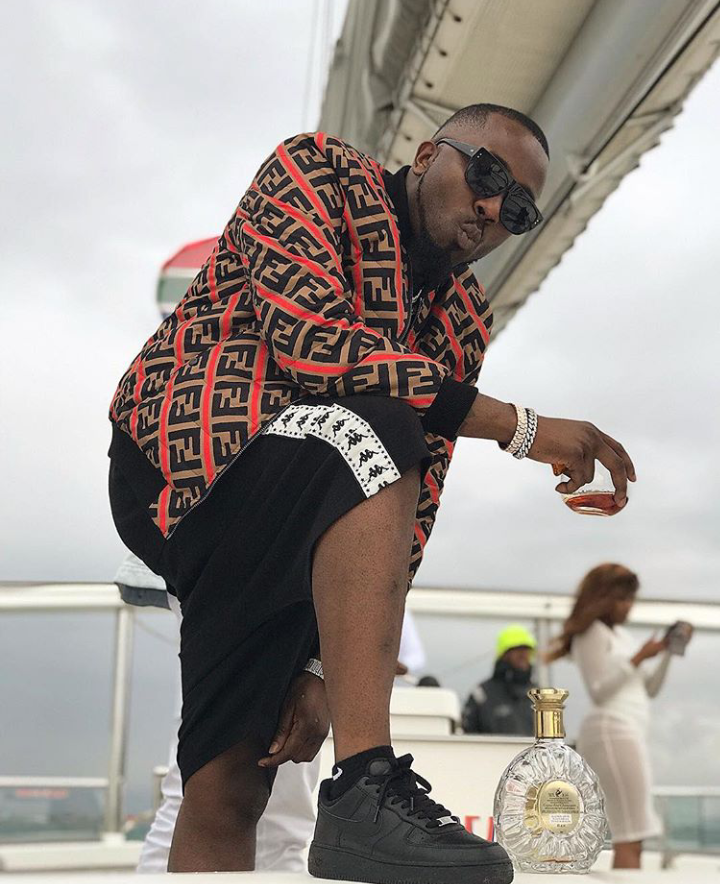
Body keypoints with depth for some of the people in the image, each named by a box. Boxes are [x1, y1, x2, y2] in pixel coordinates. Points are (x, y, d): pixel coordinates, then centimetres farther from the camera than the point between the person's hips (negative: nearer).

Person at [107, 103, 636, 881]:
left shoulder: (464, 321, 14)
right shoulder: (317, 172, -1)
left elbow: (412, 503, 9)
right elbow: (309, 340, -19)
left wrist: (324, 664, -1)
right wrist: (518, 427, -20)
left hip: (293, 549, 6)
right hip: (181, 459, -6)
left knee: (229, 794, -1)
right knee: (376, 430, -32)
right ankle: (364, 790, -36)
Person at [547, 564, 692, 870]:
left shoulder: (622, 635, 24)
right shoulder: (592, 632, -2)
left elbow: (650, 689, 22)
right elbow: (598, 691, -10)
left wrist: (668, 653, 10)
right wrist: (638, 659, -11)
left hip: (631, 730, 9)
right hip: (611, 729, -9)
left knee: (633, 839, 4)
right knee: (630, 837, -15)